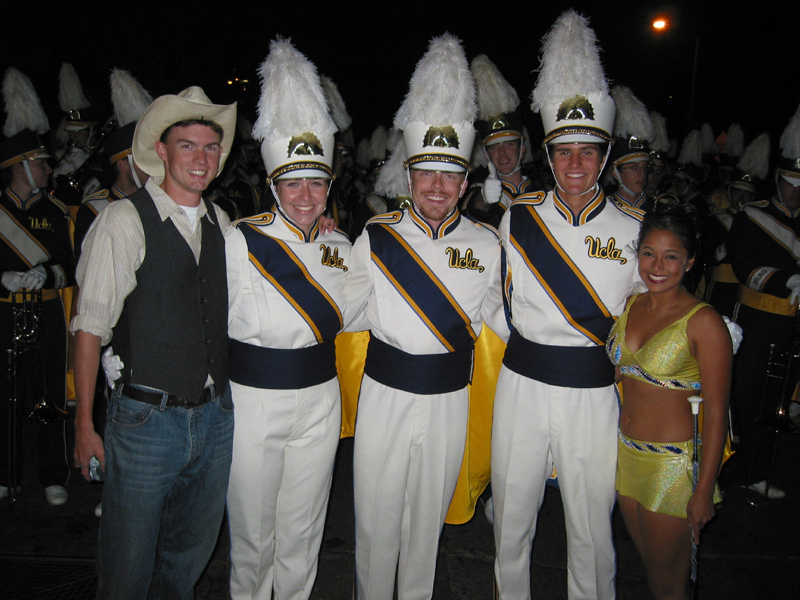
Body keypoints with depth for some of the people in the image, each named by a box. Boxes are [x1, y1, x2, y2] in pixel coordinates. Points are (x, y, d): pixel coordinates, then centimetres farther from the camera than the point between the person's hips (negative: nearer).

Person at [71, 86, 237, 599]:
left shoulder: (221, 224, 7)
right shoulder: (125, 220, -10)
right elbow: (90, 327, -10)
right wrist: (85, 425, -9)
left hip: (215, 417, 5)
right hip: (146, 419, -5)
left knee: (190, 555, 21)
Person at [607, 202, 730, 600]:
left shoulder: (703, 322, -16)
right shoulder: (631, 305, 3)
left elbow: (717, 412, -15)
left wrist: (704, 491, -14)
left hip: (672, 463, -6)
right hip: (625, 453, 6)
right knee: (647, 563, 22)